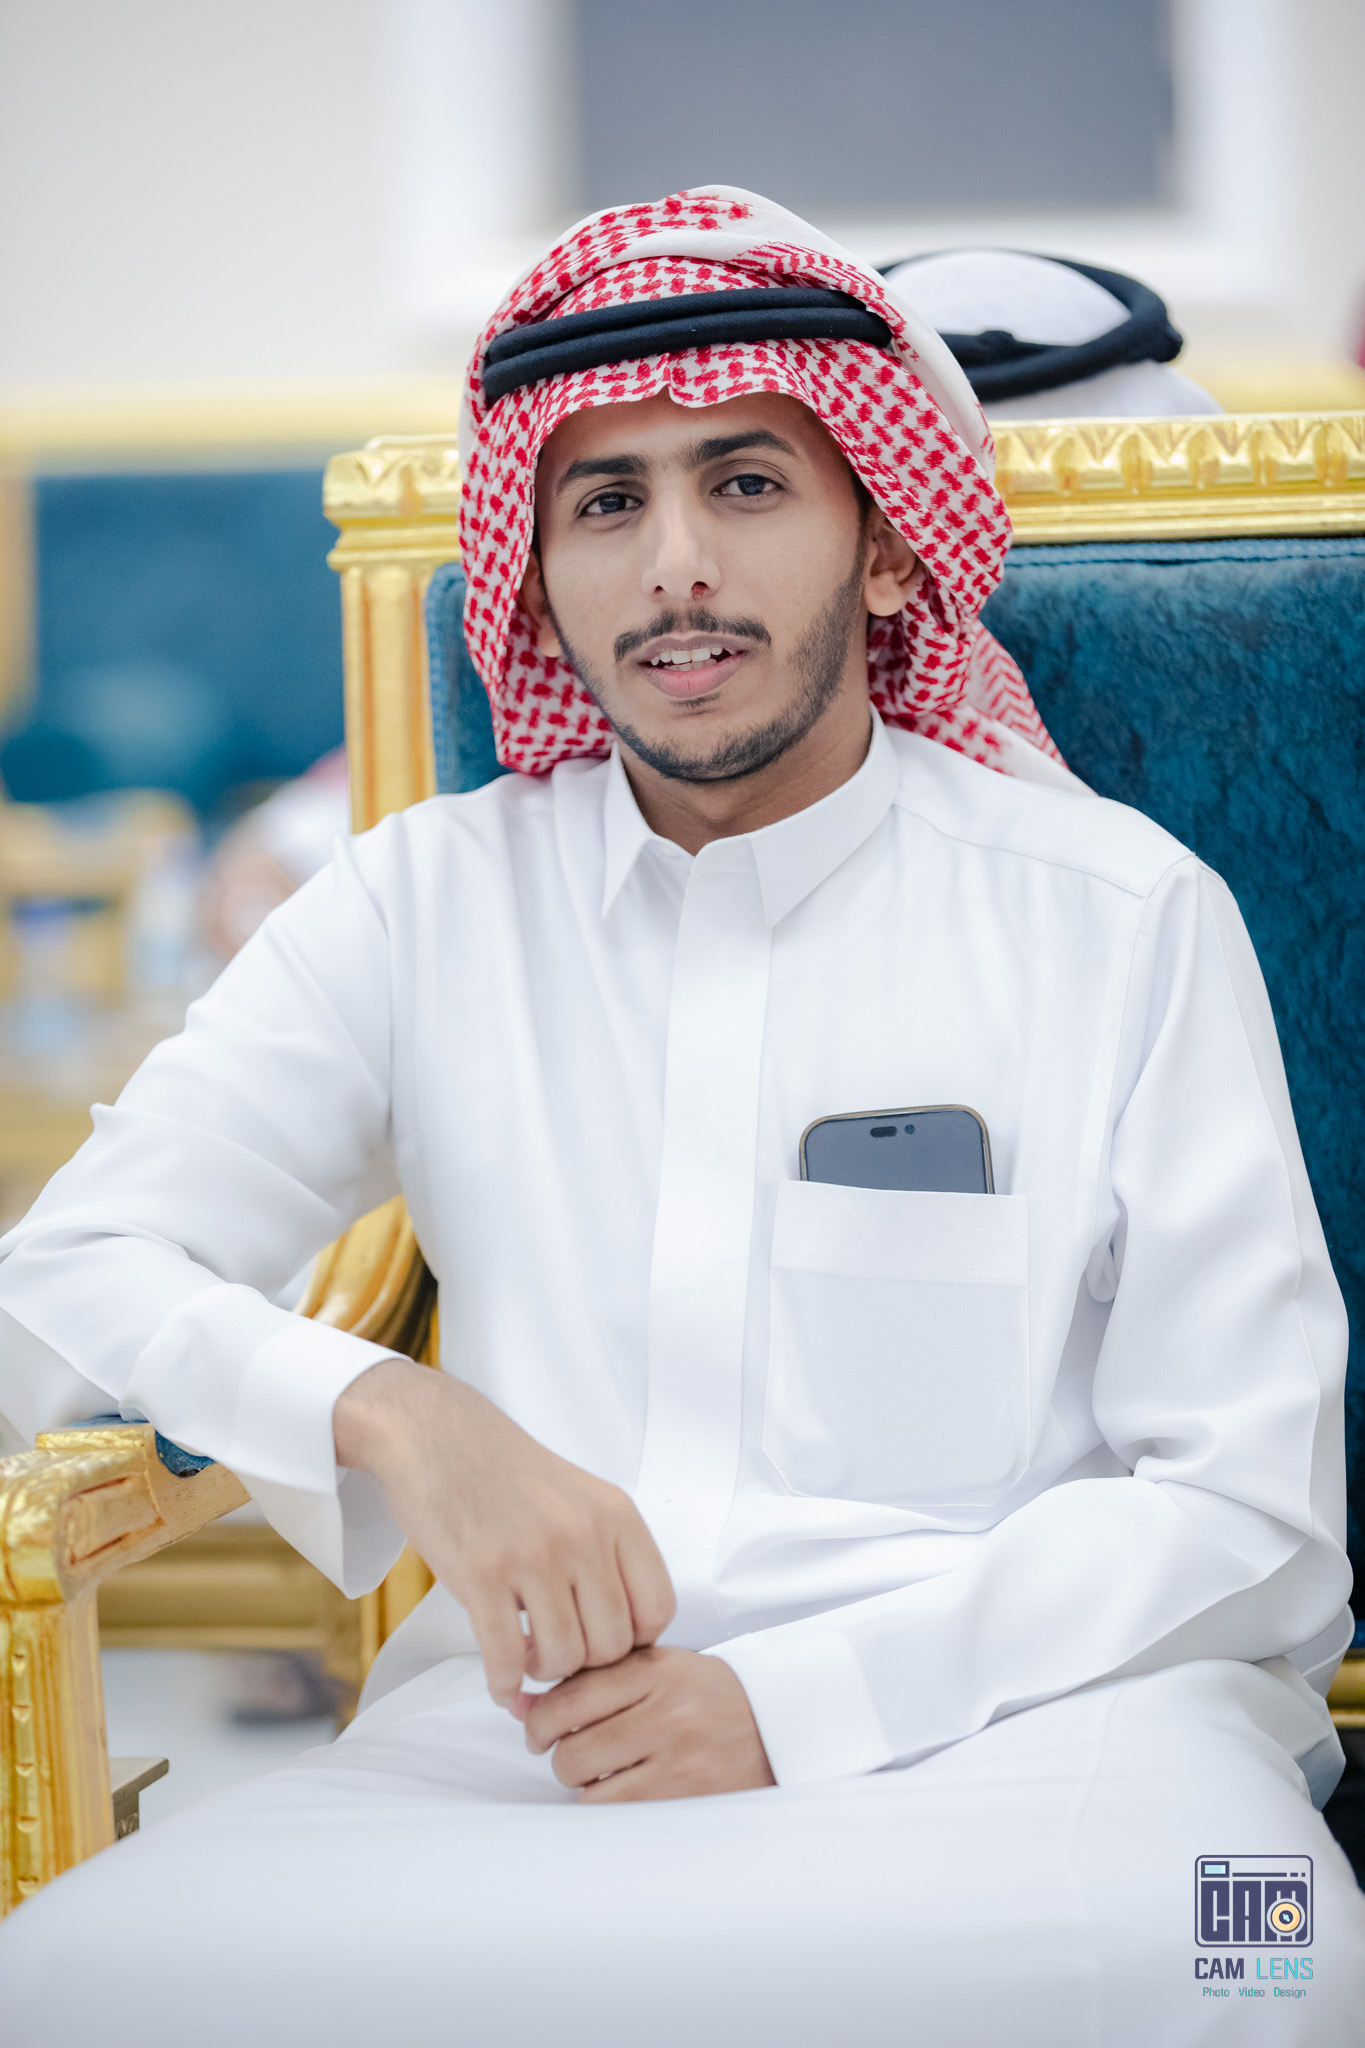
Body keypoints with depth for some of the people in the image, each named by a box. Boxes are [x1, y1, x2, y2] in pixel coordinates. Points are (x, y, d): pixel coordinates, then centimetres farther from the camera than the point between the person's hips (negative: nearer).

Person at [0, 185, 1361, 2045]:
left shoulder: (1126, 919, 6)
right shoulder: (427, 904, 13)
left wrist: (803, 1703, -13)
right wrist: (398, 1416, -15)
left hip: (1021, 1712, -1)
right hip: (531, 1734, 2)